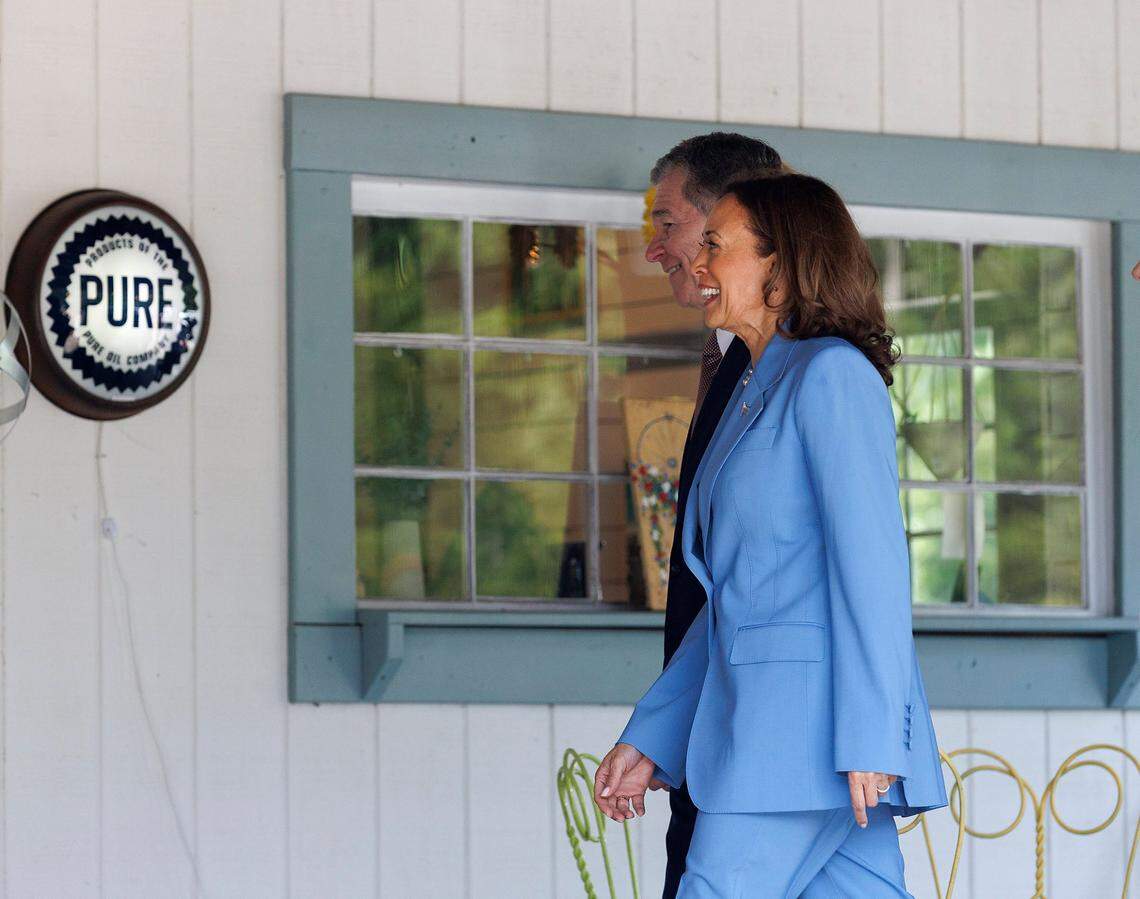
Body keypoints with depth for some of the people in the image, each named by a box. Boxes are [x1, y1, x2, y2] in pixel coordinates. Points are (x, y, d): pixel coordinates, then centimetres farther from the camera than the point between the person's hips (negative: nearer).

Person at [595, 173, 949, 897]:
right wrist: (648, 742, 21)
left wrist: (868, 740, -19)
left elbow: (871, 565, -13)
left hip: (810, 721, -9)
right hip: (756, 717, 9)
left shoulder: (832, 375, -6)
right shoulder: (753, 394, 23)